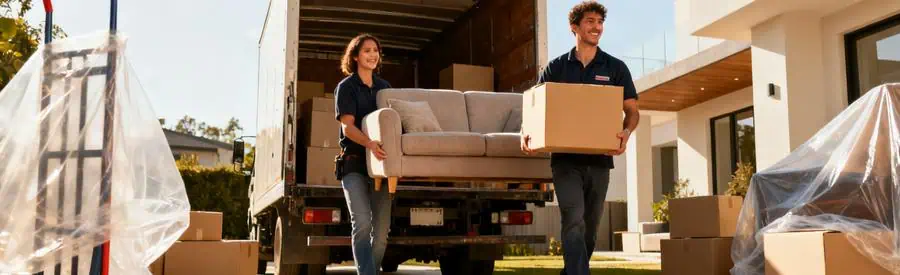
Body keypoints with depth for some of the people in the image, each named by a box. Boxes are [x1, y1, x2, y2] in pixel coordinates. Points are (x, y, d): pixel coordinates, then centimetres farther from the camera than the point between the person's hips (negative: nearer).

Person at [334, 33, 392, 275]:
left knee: (381, 229, 3)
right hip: (354, 163, -5)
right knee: (362, 223, -19)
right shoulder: (346, 87, 1)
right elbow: (348, 127, -11)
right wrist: (369, 143, -31)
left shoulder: (385, 87, 16)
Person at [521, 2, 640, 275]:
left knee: (590, 227, 10)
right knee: (574, 221, -15)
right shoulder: (556, 67, 7)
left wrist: (626, 131, -17)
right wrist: (527, 132, -13)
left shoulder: (615, 68, 7)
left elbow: (632, 111, 5)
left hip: (599, 159, 2)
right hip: (566, 158, -2)